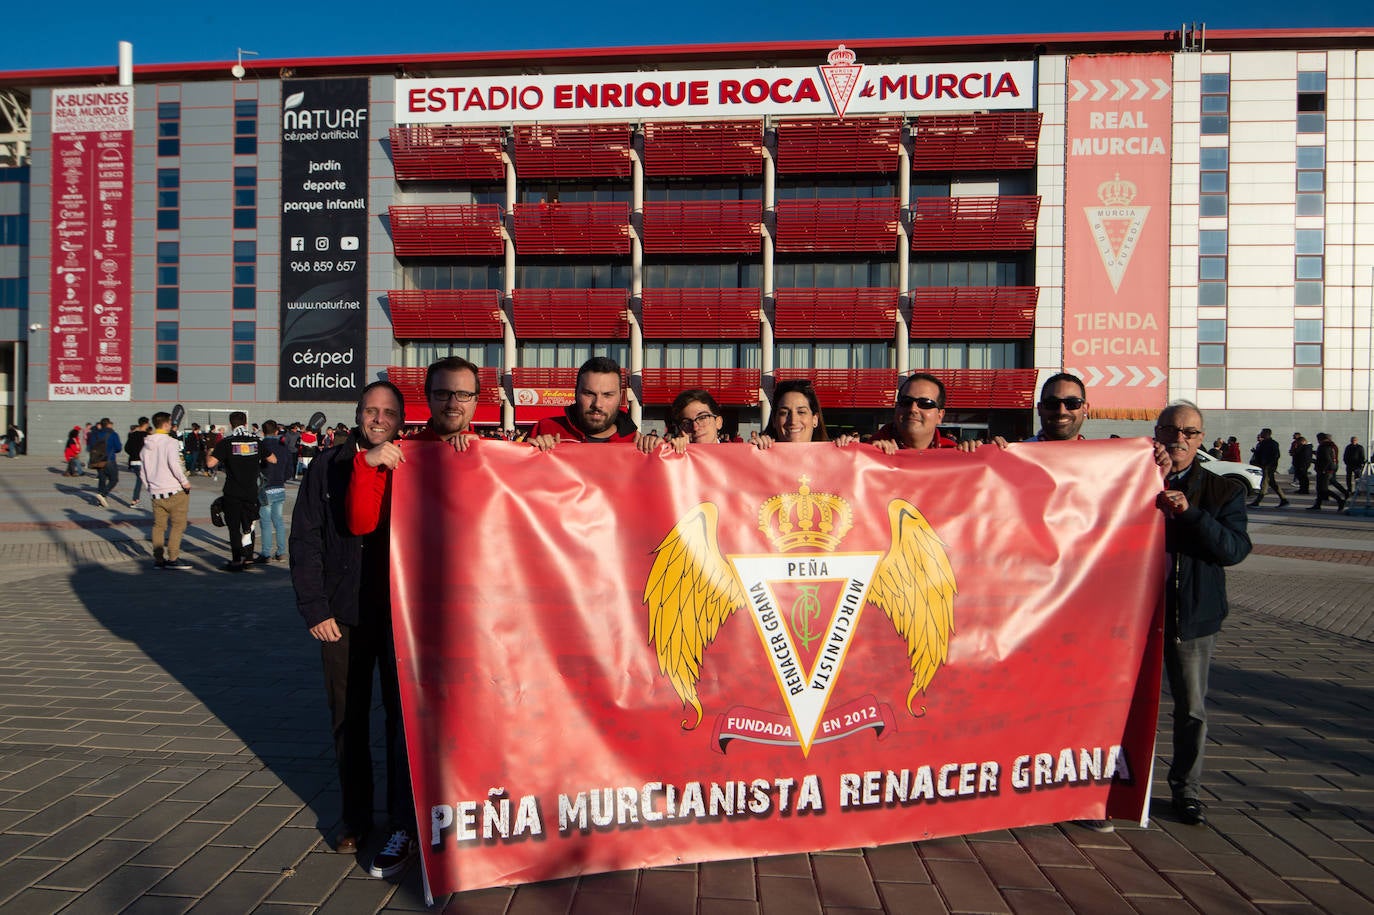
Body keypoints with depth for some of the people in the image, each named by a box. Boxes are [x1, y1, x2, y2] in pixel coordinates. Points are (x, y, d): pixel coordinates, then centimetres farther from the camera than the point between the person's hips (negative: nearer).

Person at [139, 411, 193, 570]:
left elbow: (142, 471, 15)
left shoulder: (146, 445, 12)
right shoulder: (170, 442, -11)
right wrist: (185, 481, -11)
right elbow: (174, 464, -21)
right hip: (174, 491, -7)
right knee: (178, 524, -1)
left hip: (155, 492, 7)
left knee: (158, 525, 12)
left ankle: (158, 558, 13)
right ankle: (173, 558, -5)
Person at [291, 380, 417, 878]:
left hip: (402, 613, -2)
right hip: (343, 614, 2)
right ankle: (355, 817, 28)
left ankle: (403, 828, 11)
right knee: (348, 718, 12)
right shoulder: (327, 468, 4)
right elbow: (305, 542, 3)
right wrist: (314, 609, -3)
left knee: (403, 716, 1)